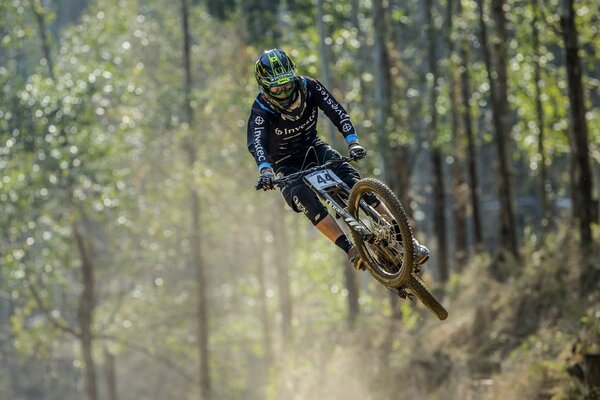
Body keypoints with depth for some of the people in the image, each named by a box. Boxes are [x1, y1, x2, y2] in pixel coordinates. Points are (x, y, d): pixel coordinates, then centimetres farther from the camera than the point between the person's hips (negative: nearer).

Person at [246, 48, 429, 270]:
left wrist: (353, 142, -42)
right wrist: (265, 170, -60)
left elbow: (337, 112, -23)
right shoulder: (261, 110, -24)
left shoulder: (309, 87, -16)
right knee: (304, 198, -33)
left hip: (314, 148, 2)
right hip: (287, 165, -2)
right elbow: (256, 143, -39)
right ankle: (350, 250, -37)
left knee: (352, 181, -23)